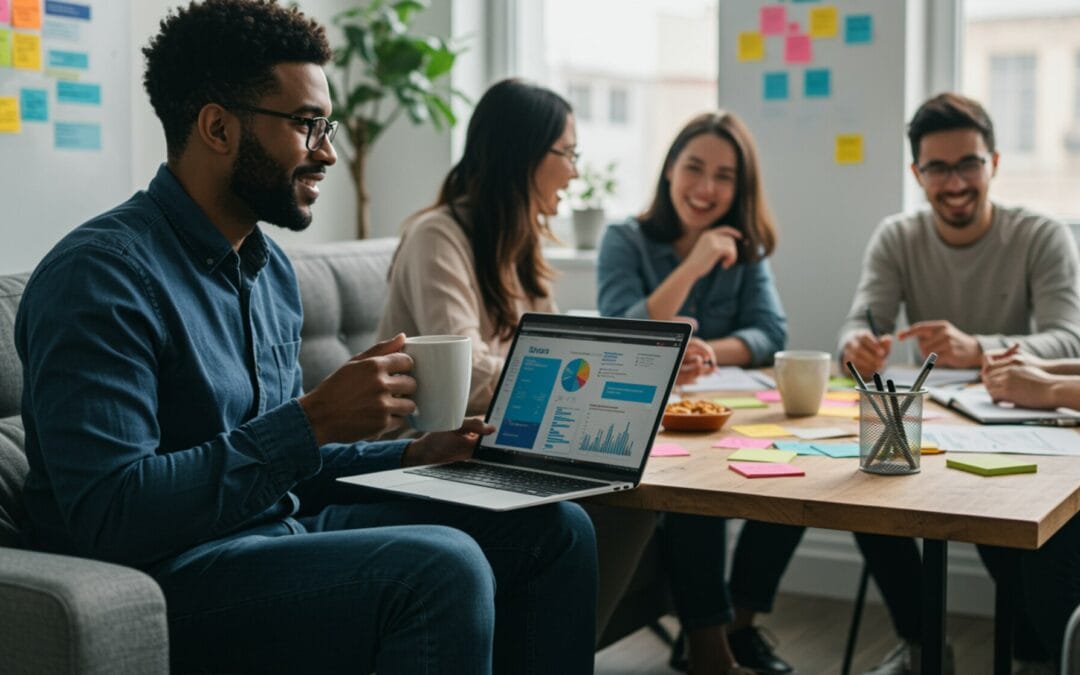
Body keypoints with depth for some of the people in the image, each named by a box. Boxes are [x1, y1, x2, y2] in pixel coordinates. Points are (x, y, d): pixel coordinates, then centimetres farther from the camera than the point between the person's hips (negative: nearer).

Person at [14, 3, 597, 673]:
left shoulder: (271, 267, 12)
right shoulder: (102, 272, -16)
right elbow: (109, 513, -25)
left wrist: (410, 455, 4)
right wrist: (312, 420, -27)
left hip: (281, 532, 9)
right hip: (163, 579, -9)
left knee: (553, 527, 2)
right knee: (442, 564, -31)